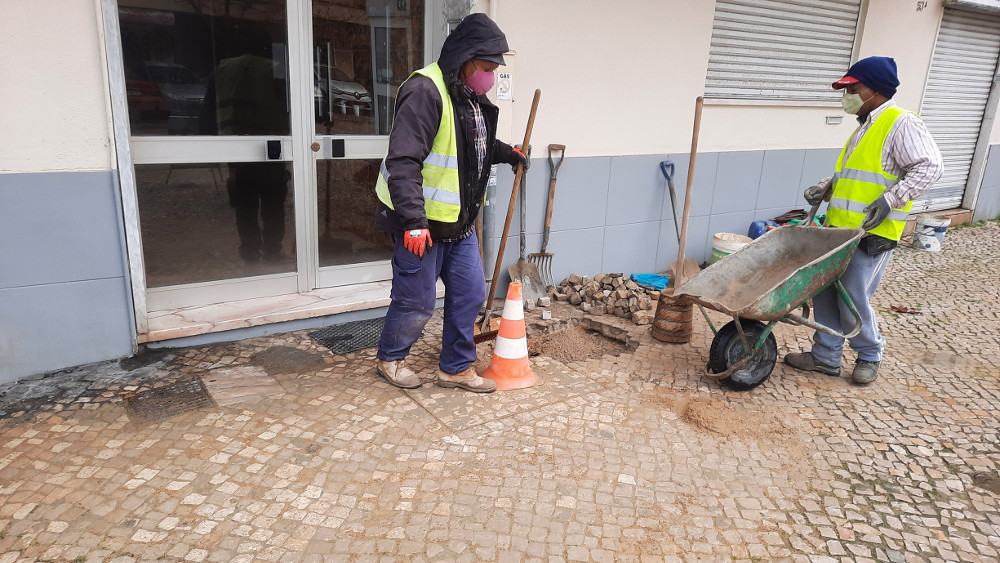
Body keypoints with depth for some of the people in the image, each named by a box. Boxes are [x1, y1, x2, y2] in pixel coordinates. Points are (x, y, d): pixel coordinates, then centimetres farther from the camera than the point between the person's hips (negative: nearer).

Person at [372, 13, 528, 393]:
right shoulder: (425, 90, -20)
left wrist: (508, 154, 16)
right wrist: (414, 220, -31)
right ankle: (389, 358, 29)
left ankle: (455, 368, 27)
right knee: (417, 303, 3)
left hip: (459, 222, 9)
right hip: (421, 223, -9)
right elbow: (403, 161, -26)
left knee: (470, 295, 11)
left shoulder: (473, 97, 10)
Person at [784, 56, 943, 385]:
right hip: (839, 230, 9)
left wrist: (890, 199, -24)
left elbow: (929, 167, -17)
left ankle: (870, 355, 21)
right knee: (824, 291, 8)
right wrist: (825, 188, 10)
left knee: (854, 299, -3)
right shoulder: (864, 127, 19)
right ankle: (826, 357, 20)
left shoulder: (901, 124, -9)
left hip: (872, 234, -8)